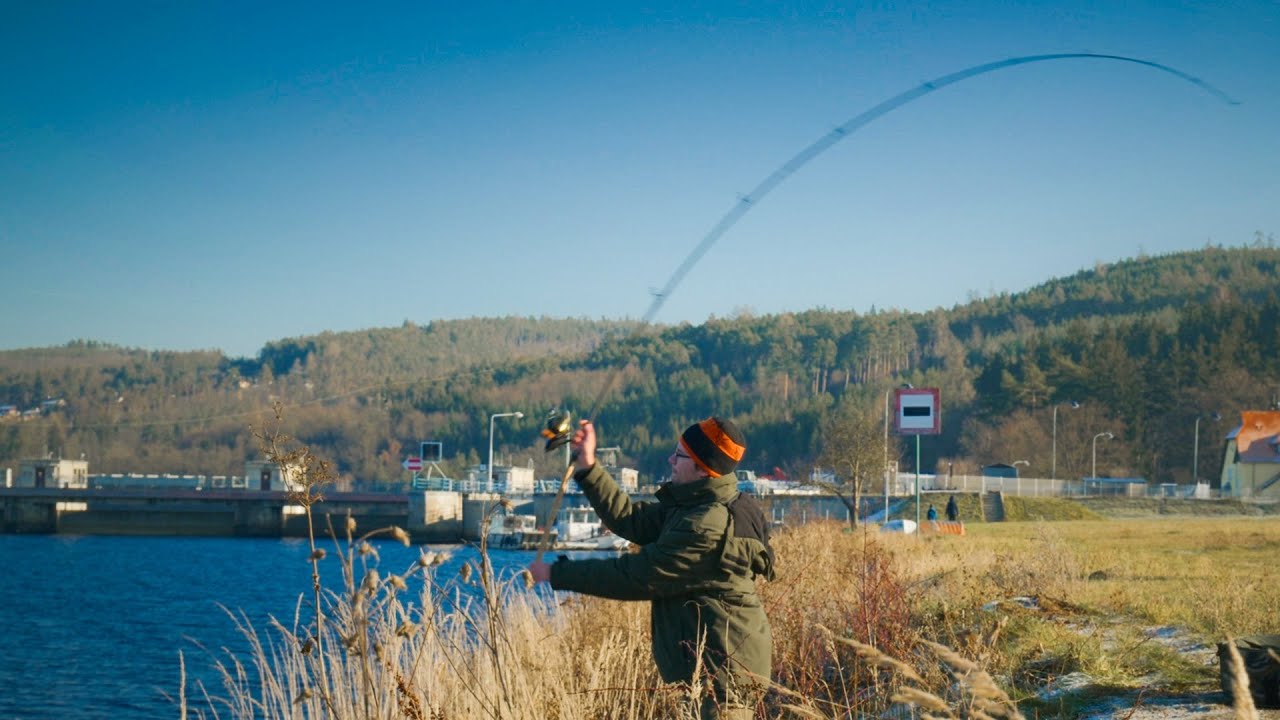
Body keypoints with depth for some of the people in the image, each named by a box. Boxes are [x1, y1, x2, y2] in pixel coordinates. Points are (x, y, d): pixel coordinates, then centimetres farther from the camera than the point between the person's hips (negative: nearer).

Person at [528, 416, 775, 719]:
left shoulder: (709, 526, -24)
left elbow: (636, 575, -21)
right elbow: (630, 519, 11)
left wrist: (557, 574, -12)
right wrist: (587, 467, 7)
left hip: (723, 669, -11)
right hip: (718, 663, 11)